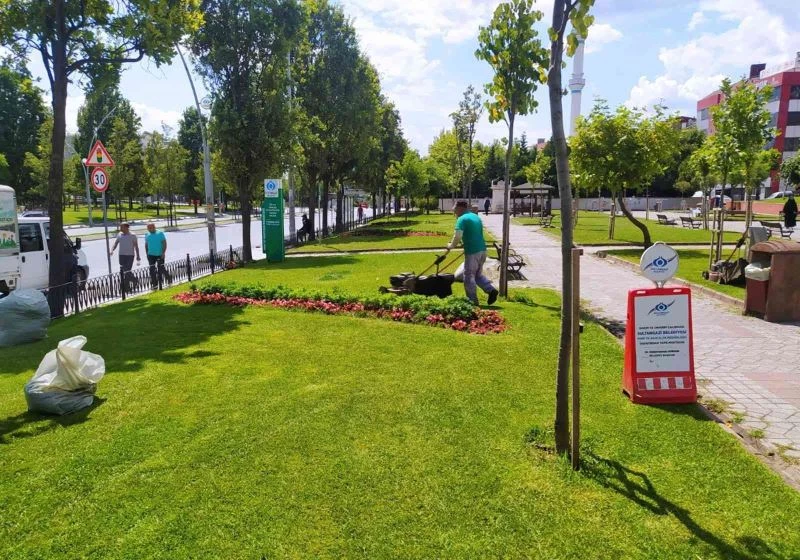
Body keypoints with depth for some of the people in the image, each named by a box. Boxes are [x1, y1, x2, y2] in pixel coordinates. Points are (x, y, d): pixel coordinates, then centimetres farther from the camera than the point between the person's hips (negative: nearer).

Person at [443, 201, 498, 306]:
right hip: (482, 249, 8)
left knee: (469, 277, 4)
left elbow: (458, 236, -21)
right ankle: (491, 290, 6)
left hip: (472, 252, -8)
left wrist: (451, 246, -5)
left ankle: (473, 301, 9)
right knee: (478, 274, 20)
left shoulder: (462, 219, -11)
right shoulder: (476, 216, 16)